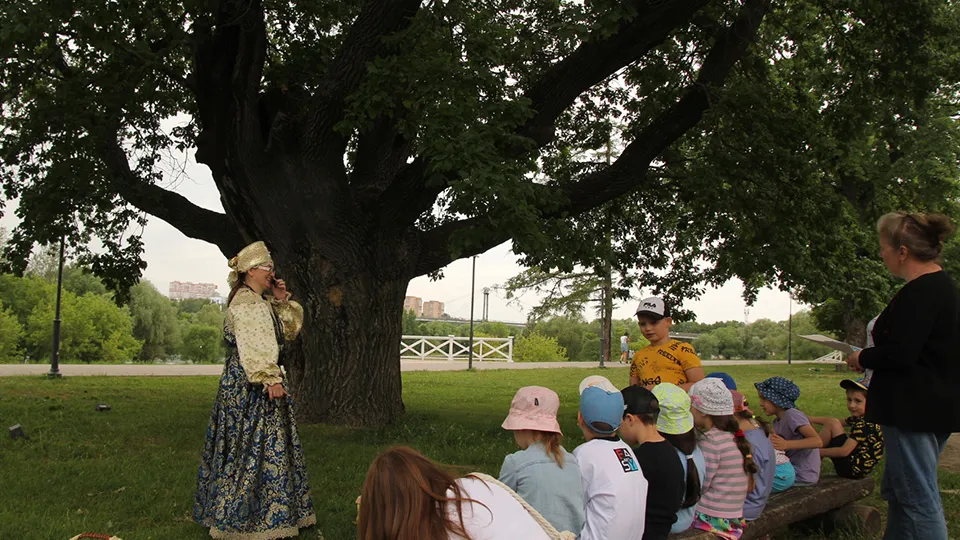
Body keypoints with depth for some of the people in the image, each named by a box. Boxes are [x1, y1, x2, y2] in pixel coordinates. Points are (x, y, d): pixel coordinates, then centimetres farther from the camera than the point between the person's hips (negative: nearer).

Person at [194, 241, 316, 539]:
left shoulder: (263, 301, 17)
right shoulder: (245, 302, -15)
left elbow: (290, 330, 19)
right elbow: (254, 346, -24)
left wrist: (283, 302, 7)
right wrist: (270, 379, -30)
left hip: (255, 383, 10)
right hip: (248, 384, -10)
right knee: (254, 444, -6)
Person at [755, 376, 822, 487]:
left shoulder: (792, 415, -16)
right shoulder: (777, 422, 11)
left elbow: (817, 441, -26)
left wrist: (786, 444, -35)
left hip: (803, 477, -8)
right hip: (793, 470, 8)